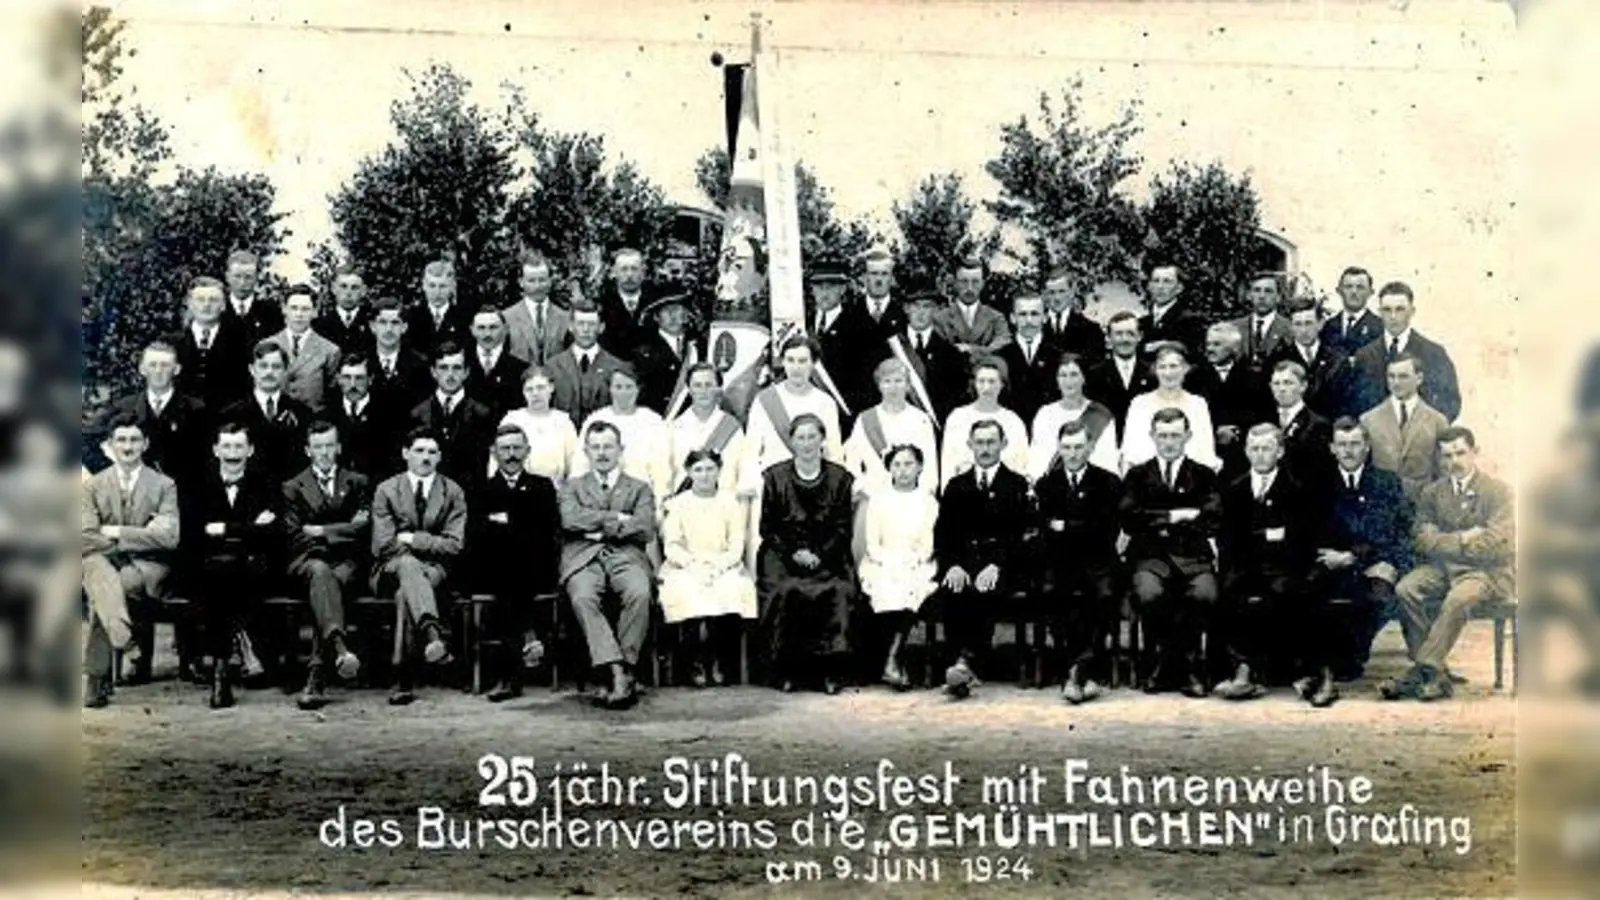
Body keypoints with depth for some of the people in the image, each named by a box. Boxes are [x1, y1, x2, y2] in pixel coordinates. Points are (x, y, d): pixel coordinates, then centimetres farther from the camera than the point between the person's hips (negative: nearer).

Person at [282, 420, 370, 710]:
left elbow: (361, 528, 6)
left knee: (323, 586, -34)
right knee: (320, 572, -37)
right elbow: (294, 536, 5)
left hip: (347, 564, 0)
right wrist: (338, 534, -4)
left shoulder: (357, 483, 20)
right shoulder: (293, 487, 19)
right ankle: (338, 647, -62)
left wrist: (319, 531, 0)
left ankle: (316, 679, -47)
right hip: (308, 560, 0)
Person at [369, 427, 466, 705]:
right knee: (408, 563, -39)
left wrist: (411, 539, -8)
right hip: (390, 569, 0)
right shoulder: (386, 491, 9)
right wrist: (427, 545, -9)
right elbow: (383, 545, -2)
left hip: (435, 569, 0)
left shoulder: (453, 492, 10)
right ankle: (433, 633, -64)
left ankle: (405, 678, -47)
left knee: (406, 591, -36)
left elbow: (454, 545, 0)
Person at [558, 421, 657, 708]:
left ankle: (625, 668, -28)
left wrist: (599, 527, 0)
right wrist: (617, 518, -3)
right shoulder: (573, 486, 23)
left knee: (639, 594, -35)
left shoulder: (640, 488, 22)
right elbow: (570, 519, 1)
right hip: (584, 558, 0)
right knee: (582, 597, -34)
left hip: (626, 556, 0)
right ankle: (617, 672, -39)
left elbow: (645, 530, 3)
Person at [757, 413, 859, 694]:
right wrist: (794, 553, -10)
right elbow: (768, 527, 4)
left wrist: (819, 555, -11)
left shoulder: (840, 478, 8)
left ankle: (830, 671, -19)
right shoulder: (775, 477, 7)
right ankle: (786, 671, -19)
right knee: (785, 592, -30)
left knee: (837, 592, -28)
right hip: (783, 554, 0)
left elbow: (843, 528, 4)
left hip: (828, 555, 0)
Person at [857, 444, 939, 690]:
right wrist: (889, 563, -13)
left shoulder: (928, 501, 12)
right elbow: (872, 543, 4)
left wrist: (912, 562, -14)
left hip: (916, 566, 0)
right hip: (883, 566, 0)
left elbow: (929, 544, 5)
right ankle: (898, 662, -29)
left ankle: (892, 661, -32)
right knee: (886, 592, -33)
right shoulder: (878, 499, 11)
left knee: (912, 592, -33)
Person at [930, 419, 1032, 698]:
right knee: (947, 592, -31)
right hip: (962, 565, 2)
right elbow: (942, 534, 10)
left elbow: (1022, 534, -2)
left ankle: (967, 662, -39)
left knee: (982, 592, -35)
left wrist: (996, 565, -18)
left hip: (1003, 567, -2)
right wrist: (952, 565, -10)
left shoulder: (1018, 486, 11)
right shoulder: (956, 486, 20)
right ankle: (966, 663, -32)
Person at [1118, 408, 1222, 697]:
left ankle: (1186, 665, -13)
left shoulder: (1203, 475, 17)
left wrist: (1160, 523, -2)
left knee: (1205, 595, -33)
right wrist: (1174, 516, -5)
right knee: (1149, 595, -34)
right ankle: (1163, 661, -11)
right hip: (1151, 555, 0)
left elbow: (1212, 522, 1)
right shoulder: (1138, 475, 18)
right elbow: (1128, 519, 1)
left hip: (1194, 555, 0)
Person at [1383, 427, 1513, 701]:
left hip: (1488, 570, -4)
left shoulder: (1498, 491, -3)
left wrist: (1444, 542, -8)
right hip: (1443, 567, 4)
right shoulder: (1431, 493, 10)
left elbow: (1496, 544, -14)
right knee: (1405, 589, -26)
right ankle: (1436, 675, -24)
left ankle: (1422, 671, -31)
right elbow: (1421, 540, 0)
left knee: (1458, 598, -36)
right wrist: (1462, 539, -12)